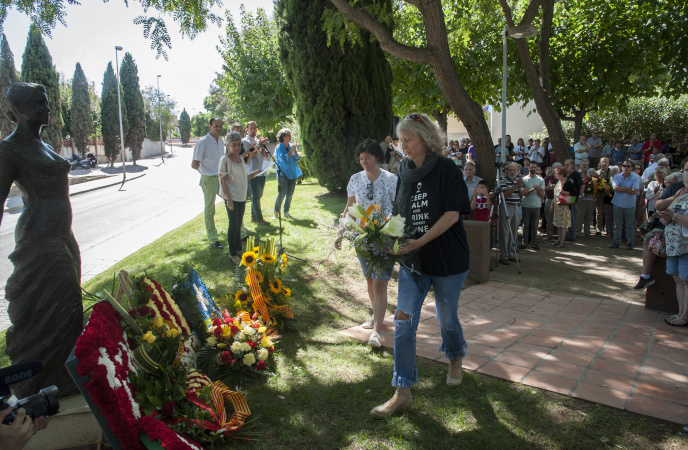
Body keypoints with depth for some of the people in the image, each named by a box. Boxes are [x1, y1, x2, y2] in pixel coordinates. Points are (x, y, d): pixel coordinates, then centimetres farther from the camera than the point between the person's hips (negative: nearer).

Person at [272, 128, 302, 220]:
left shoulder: (292, 146, 11)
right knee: (282, 194, -12)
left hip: (293, 174, 5)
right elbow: (283, 158, -17)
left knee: (290, 194, 7)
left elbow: (297, 158, 2)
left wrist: (294, 150, -14)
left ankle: (286, 212, 18)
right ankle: (276, 212, 0)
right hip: (283, 174, -5)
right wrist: (291, 150, -15)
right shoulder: (279, 148, -4)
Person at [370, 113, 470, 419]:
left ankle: (455, 360, 46)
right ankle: (402, 393, 7)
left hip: (447, 259, -4)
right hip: (412, 259, 4)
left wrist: (420, 241, -24)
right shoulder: (404, 172, 6)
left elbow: (452, 213, -16)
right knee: (404, 322, -2)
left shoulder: (446, 169, -9)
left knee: (447, 317, 13)